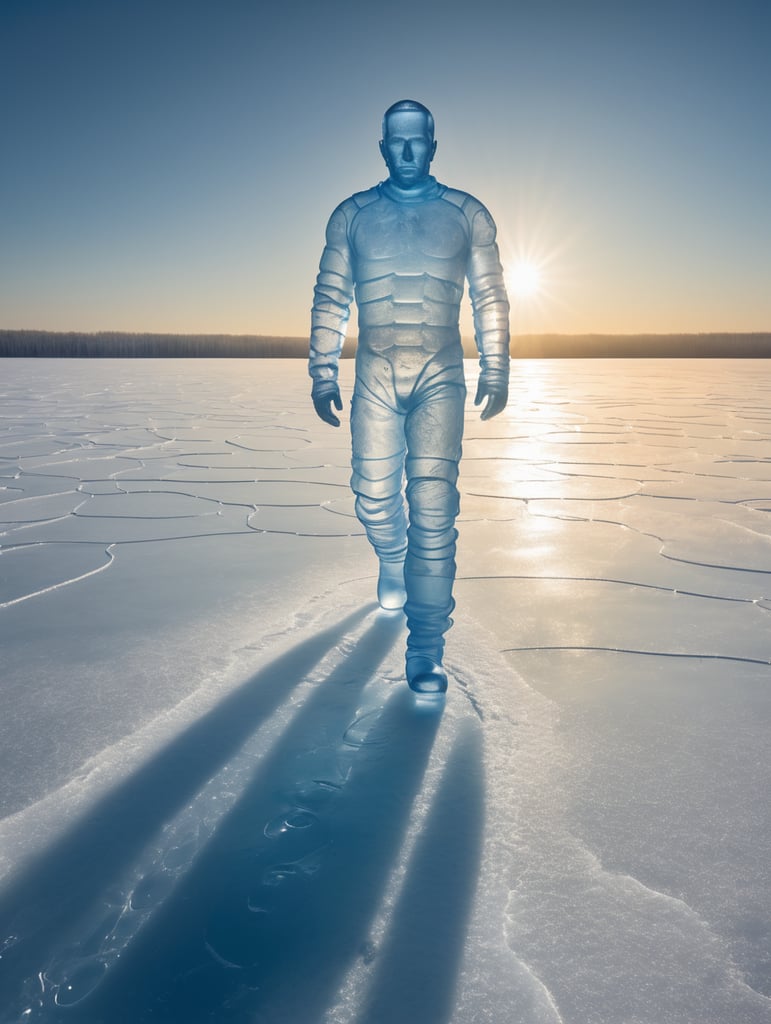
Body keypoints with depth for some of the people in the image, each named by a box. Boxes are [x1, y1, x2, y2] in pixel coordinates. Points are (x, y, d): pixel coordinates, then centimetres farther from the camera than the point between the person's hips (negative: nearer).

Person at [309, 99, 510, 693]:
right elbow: (330, 298, 10)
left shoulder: (468, 215, 9)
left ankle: (426, 648, -6)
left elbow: (491, 297, 9)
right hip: (375, 378, 2)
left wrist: (496, 370, 3)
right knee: (374, 498, 4)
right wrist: (323, 373, 3)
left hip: (440, 378, -2)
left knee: (433, 505, -11)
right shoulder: (352, 216, 11)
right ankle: (394, 562, 41)